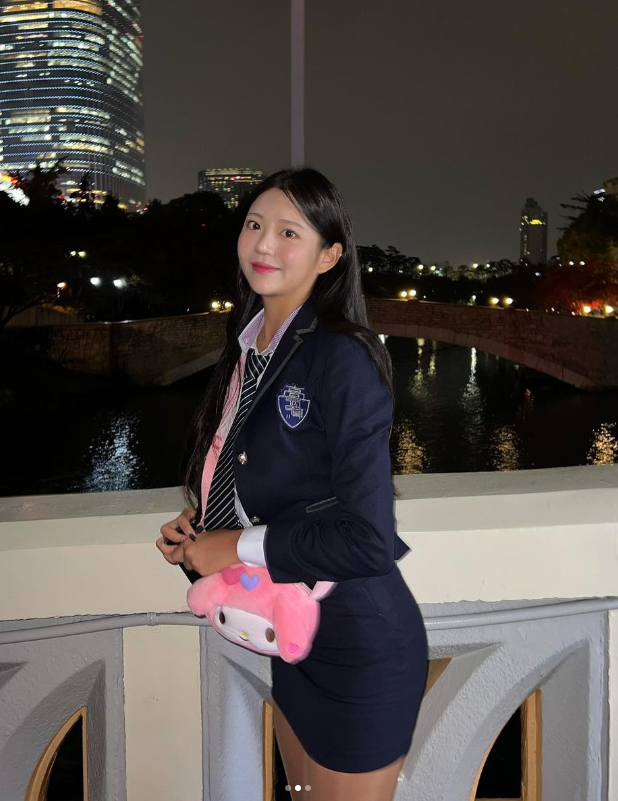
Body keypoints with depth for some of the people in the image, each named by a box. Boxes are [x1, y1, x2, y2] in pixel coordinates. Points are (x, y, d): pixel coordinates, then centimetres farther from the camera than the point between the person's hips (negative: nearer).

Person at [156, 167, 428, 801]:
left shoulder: (342, 359, -23)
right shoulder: (248, 349, 2)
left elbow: (367, 538, -28)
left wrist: (237, 547, -19)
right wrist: (196, 522, -2)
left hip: (356, 647, -8)